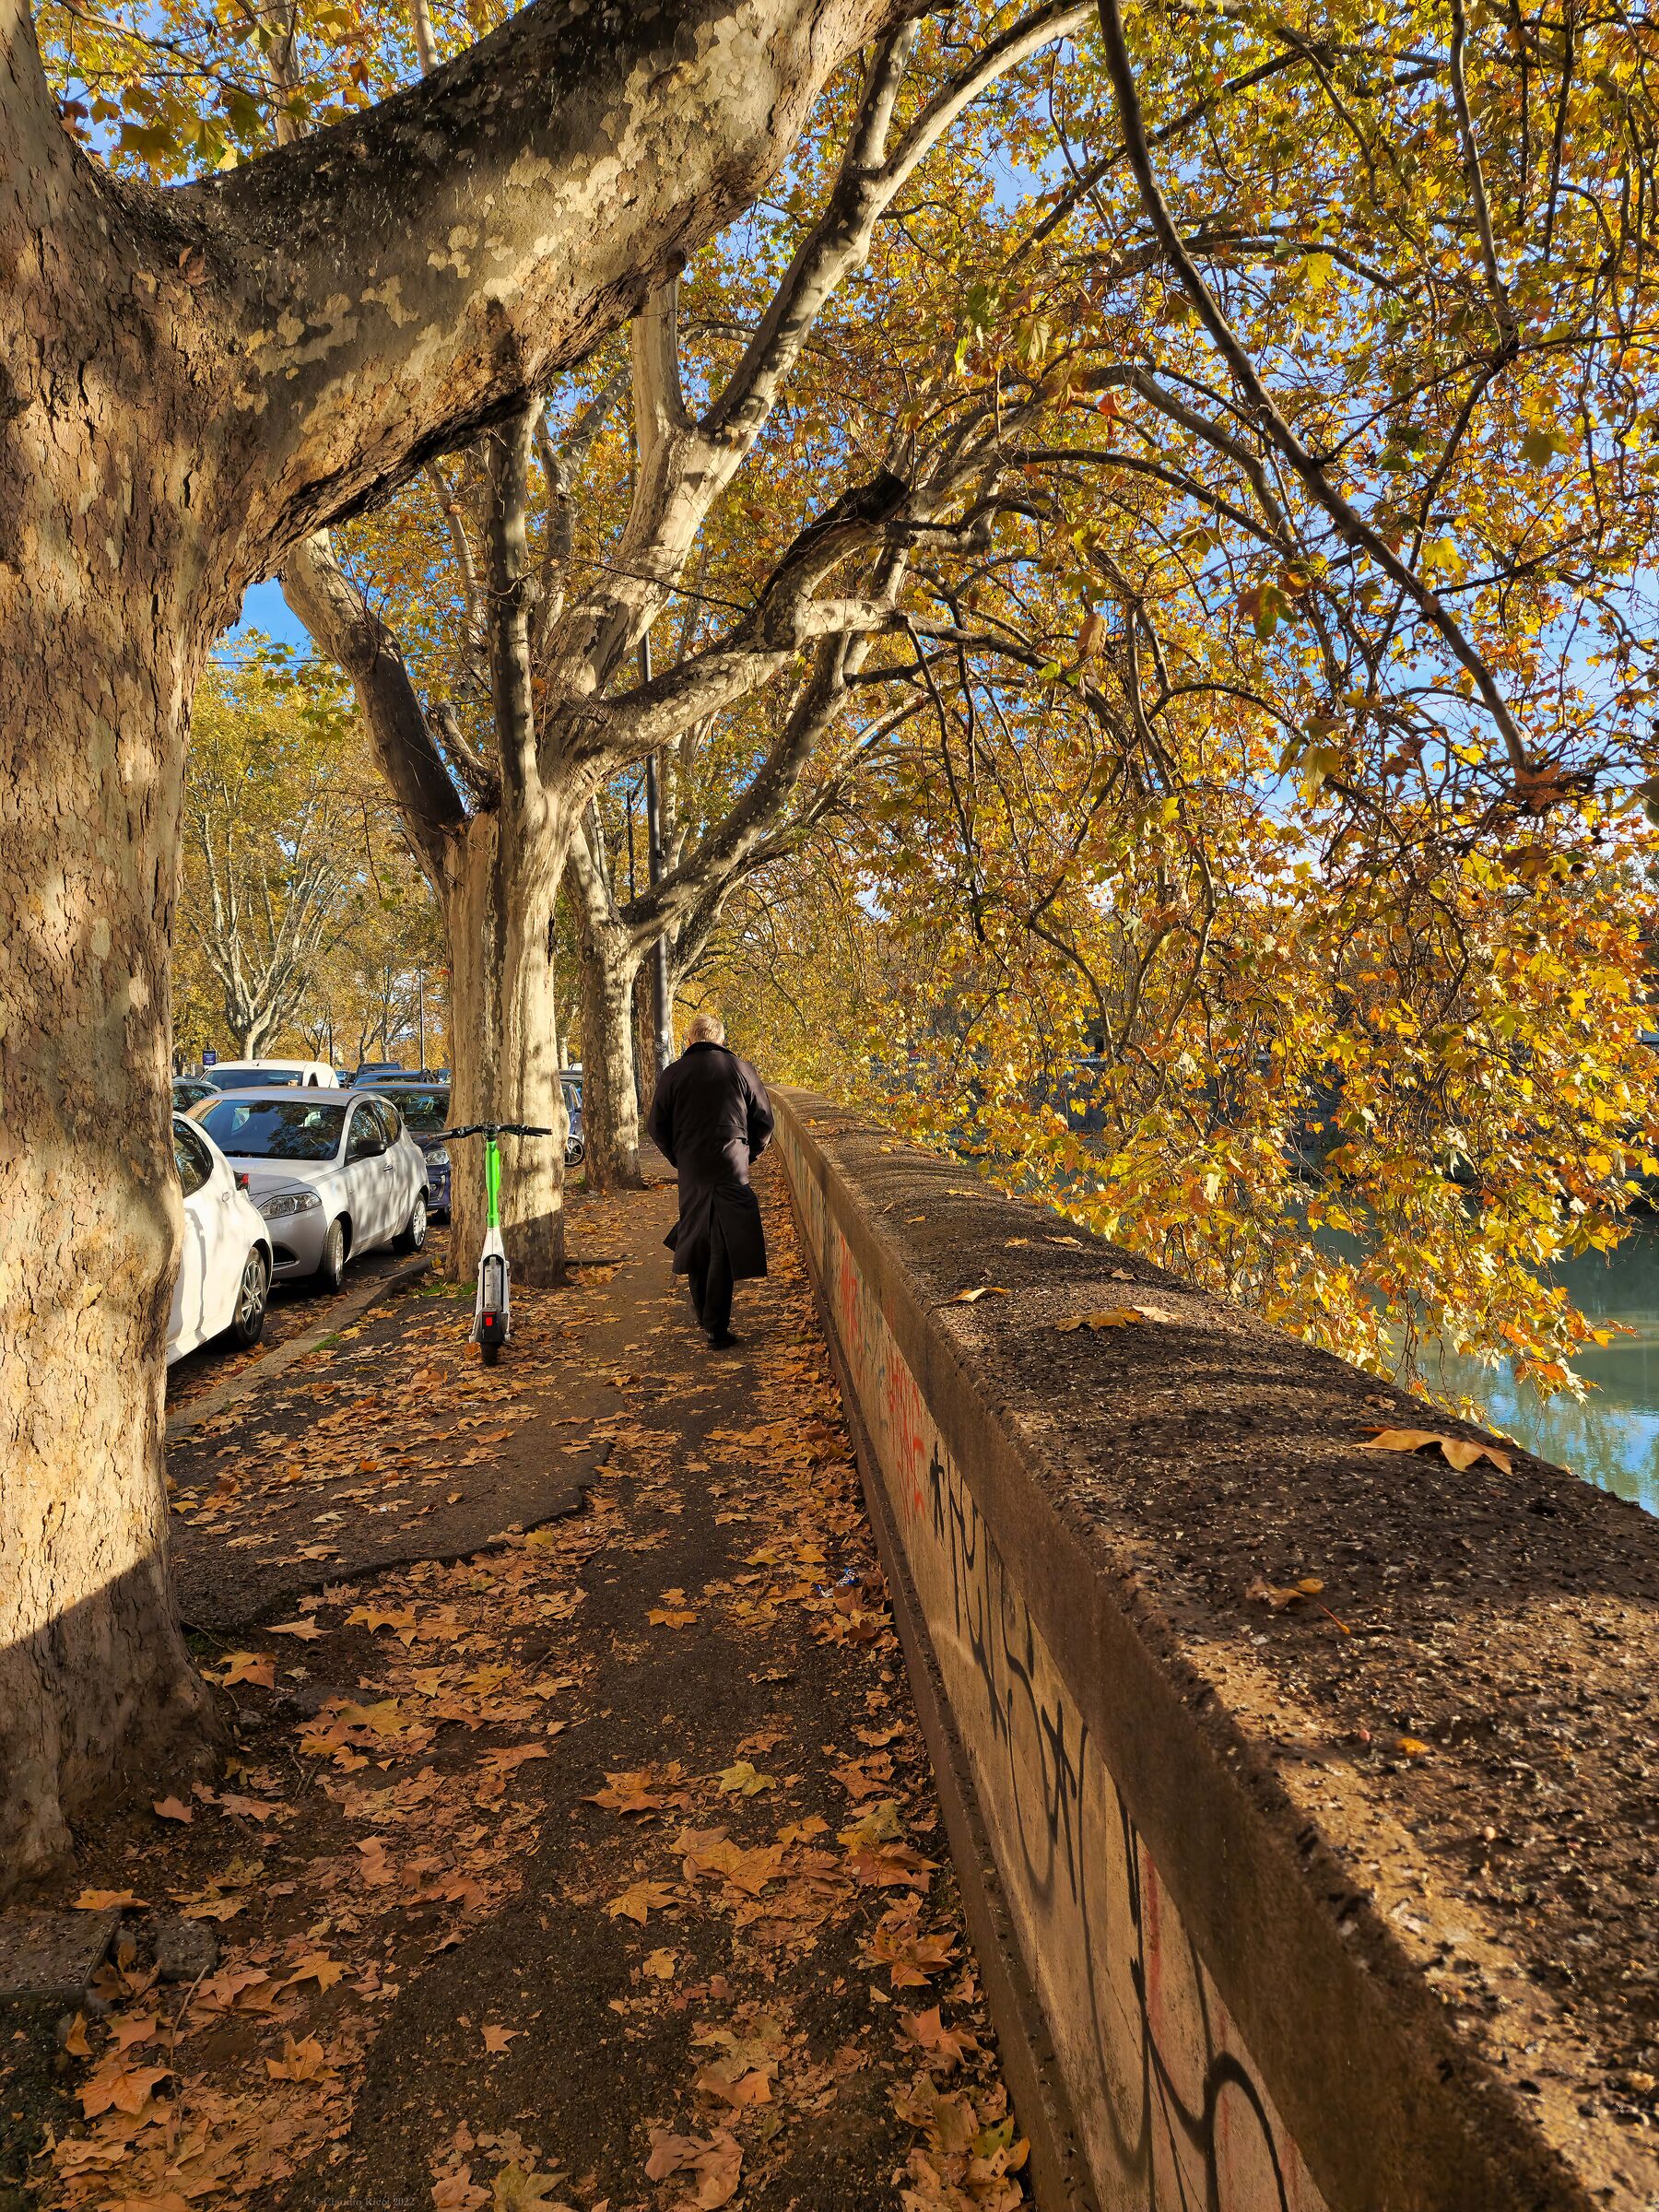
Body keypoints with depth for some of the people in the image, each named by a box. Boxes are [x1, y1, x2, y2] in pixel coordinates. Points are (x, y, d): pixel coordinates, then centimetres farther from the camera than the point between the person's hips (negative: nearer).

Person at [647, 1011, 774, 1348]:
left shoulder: (673, 1073, 1)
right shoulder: (740, 1069, 0)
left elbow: (657, 1127, 4)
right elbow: (764, 1120, 4)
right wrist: (748, 1155, 17)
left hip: (691, 1172, 2)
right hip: (732, 1169, -1)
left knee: (694, 1242, 17)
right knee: (723, 1249, 1)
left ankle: (706, 1319, 26)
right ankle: (717, 1328, -1)